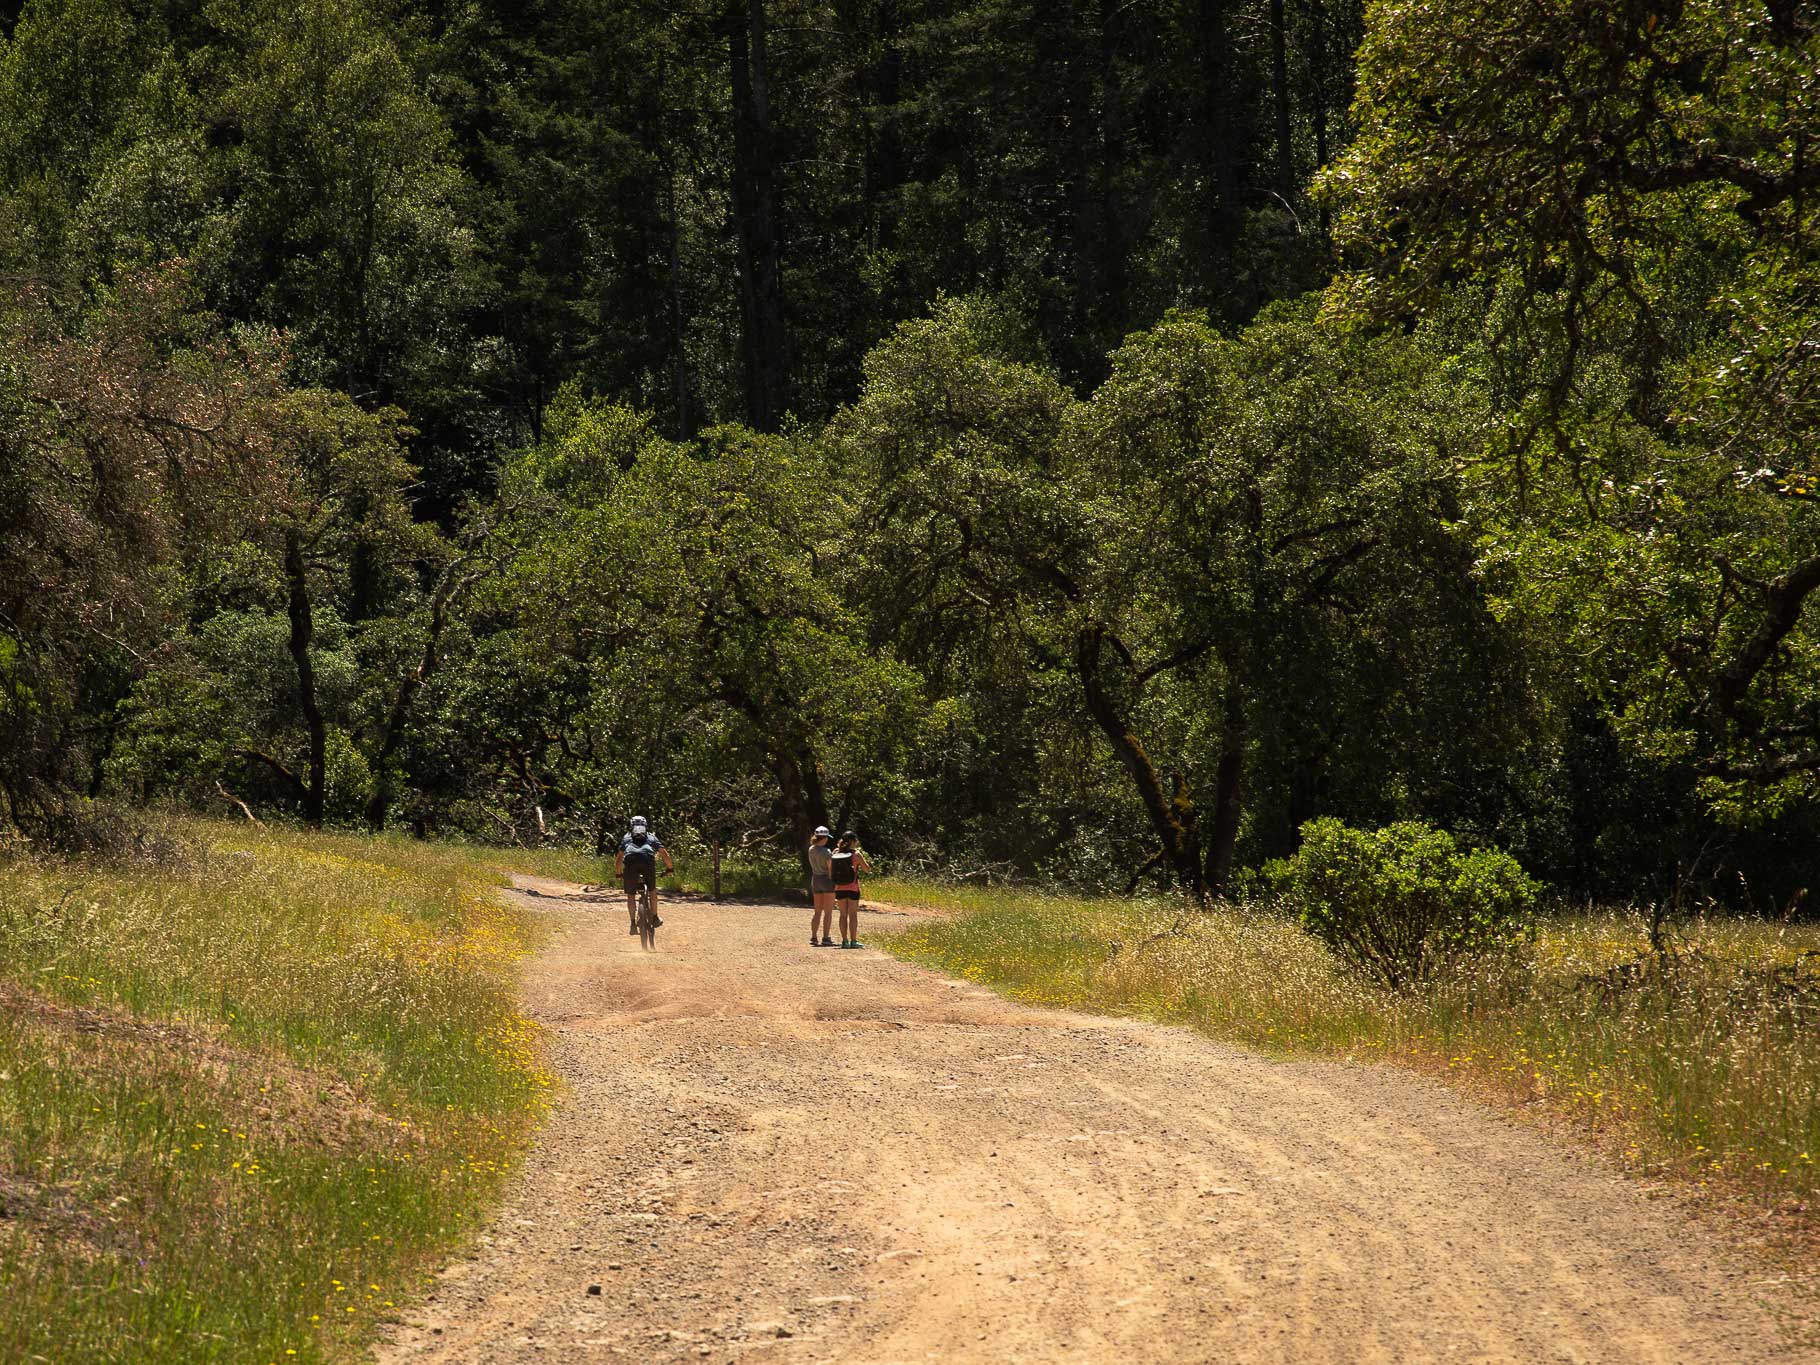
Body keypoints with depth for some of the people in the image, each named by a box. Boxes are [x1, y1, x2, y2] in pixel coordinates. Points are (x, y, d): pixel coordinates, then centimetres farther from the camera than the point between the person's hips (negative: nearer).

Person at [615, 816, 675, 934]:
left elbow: (619, 859, 25)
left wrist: (618, 873, 38)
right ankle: (654, 917, 24)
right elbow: (664, 854, 25)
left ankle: (633, 923, 5)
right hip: (648, 860, 0)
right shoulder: (651, 837, 33)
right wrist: (670, 868, 37)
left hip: (630, 860, 0)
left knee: (631, 895, 12)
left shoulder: (626, 837, 32)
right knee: (652, 890, 23)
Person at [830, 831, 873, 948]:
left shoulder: (835, 854, 1)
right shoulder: (856, 854, -10)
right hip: (853, 888, -3)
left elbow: (830, 872, 5)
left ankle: (844, 940, 9)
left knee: (843, 914, 10)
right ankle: (853, 941, 2)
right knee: (853, 915, 2)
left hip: (839, 889, 4)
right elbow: (867, 869, -2)